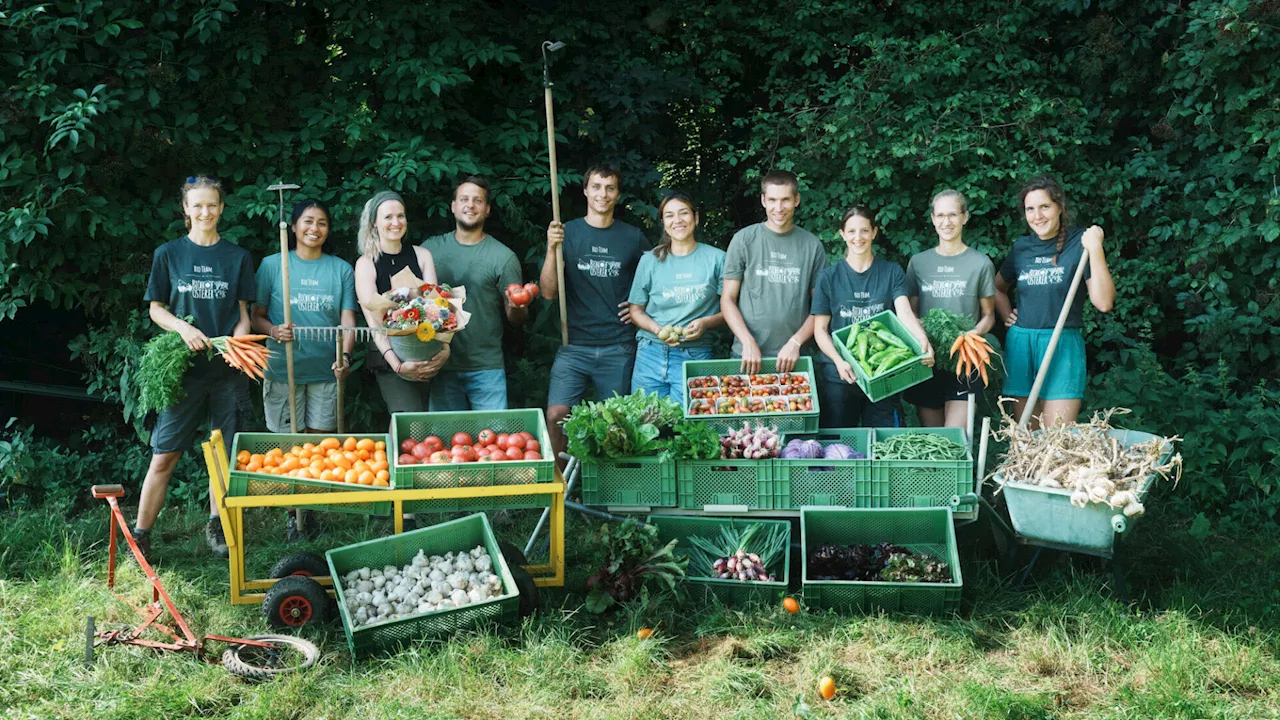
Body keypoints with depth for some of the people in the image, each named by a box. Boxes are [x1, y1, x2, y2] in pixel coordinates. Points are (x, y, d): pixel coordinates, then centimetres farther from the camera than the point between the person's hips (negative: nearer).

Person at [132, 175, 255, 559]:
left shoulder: (237, 257, 8)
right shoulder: (168, 254, 5)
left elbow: (243, 313, 9)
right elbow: (156, 309, 7)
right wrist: (184, 328, -12)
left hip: (226, 368, 1)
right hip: (183, 368, -1)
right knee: (164, 455, -4)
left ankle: (216, 526, 22)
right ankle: (140, 535, 4)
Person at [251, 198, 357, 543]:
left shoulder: (341, 269, 7)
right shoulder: (272, 265, 3)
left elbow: (348, 320, 1)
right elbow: (256, 316, 4)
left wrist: (345, 356, -16)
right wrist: (273, 331, -17)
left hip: (326, 371, 1)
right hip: (283, 370, -1)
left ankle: (311, 511, 17)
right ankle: (292, 516, 11)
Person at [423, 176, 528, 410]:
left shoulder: (503, 257, -1)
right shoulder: (431, 248, 6)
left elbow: (517, 319, 2)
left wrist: (517, 307, -21)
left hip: (486, 369, -2)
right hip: (442, 366, 2)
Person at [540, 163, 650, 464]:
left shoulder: (633, 237, 7)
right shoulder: (566, 233, 5)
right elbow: (549, 292, -2)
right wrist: (551, 249, -15)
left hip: (618, 349, 1)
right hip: (574, 346, -1)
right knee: (556, 415, -14)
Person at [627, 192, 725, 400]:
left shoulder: (716, 258, 5)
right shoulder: (650, 260, 9)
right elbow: (636, 311, 10)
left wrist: (706, 323, -13)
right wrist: (658, 329, -9)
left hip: (695, 355, -1)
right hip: (651, 355, 2)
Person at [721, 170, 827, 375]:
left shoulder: (812, 245, 5)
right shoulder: (744, 240, 2)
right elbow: (727, 299, 1)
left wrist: (796, 342, -8)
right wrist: (748, 342, -10)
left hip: (793, 358, 1)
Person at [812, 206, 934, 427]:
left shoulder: (892, 273, 5)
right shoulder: (829, 277, 4)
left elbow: (905, 313, -8)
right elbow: (820, 329, 2)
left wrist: (923, 340, -29)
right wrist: (839, 362, -16)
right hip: (838, 376, 0)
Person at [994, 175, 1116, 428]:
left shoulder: (1079, 243, -4)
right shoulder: (1021, 247, 9)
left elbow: (1104, 302, -15)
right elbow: (998, 287, 29)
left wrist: (1095, 250, -19)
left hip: (1063, 344, -4)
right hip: (1020, 343, 4)